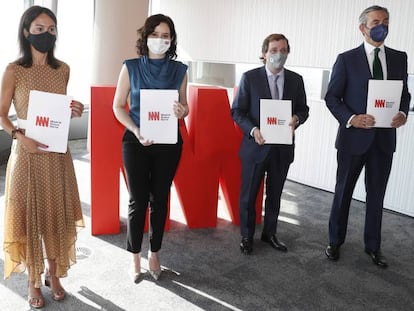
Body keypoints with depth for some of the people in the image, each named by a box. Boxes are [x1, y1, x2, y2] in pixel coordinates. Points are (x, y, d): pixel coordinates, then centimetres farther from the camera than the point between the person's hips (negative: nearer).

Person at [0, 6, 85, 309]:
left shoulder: (63, 69, 5)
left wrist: (73, 112, -4)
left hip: (58, 152, 3)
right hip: (27, 153, -3)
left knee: (58, 214, 10)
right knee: (29, 215, 5)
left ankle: (53, 274, 29)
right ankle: (34, 281, 22)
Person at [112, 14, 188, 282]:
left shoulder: (179, 70, 2)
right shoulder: (131, 67, -2)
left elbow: (185, 107, 9)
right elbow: (118, 106, -1)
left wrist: (182, 112, -16)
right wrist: (136, 131, -16)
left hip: (168, 143, 2)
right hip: (136, 142, -1)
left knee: (160, 199, 10)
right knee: (138, 200, 3)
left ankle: (154, 254, 26)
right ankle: (135, 257, 20)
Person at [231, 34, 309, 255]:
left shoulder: (296, 80, 4)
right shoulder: (250, 78, -6)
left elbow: (303, 109, 10)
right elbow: (237, 111, -6)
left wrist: (296, 119, -13)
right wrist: (253, 130, -21)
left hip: (283, 147, 3)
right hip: (256, 146, -3)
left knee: (274, 195, 17)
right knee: (248, 195, 8)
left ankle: (269, 233, 36)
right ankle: (246, 237, 26)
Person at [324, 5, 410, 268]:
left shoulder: (400, 58, 7)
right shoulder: (347, 59, -5)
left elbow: (404, 93, 11)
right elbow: (332, 97, -5)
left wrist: (403, 113, -10)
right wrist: (351, 118, -20)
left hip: (385, 138, 3)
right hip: (354, 137, -3)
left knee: (377, 194, 13)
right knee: (343, 191, 10)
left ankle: (373, 245, 29)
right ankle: (335, 240, 27)